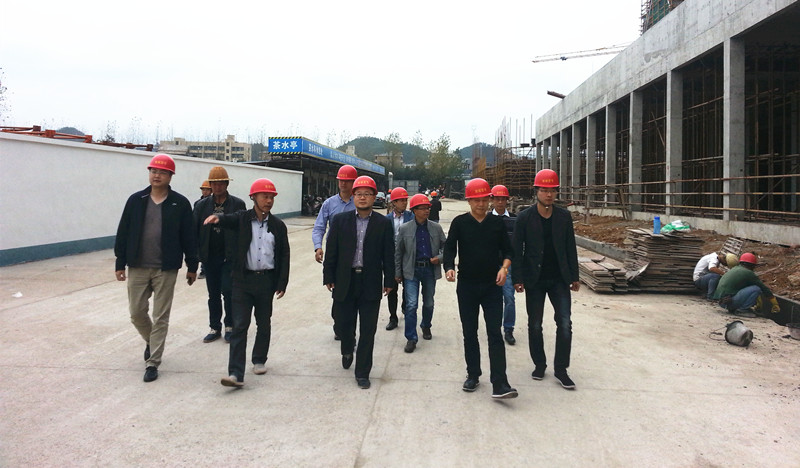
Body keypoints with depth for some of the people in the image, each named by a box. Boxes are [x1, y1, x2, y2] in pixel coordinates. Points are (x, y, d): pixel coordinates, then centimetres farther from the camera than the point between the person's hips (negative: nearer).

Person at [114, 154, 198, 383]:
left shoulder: (180, 203, -3)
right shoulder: (135, 200, 3)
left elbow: (188, 237, 0)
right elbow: (123, 233, 5)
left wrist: (192, 266, 2)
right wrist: (120, 263, 3)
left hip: (166, 269, -2)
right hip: (138, 267, 3)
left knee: (160, 317, 2)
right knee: (137, 313, 9)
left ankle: (152, 363, 12)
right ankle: (151, 341, 39)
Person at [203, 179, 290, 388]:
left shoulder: (278, 225, 5)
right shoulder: (242, 219, 1)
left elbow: (284, 256, 6)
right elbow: (229, 219, -21)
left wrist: (282, 283, 1)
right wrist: (217, 217, -45)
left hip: (266, 280, 2)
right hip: (243, 279, -2)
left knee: (264, 324, 14)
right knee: (239, 326, -5)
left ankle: (259, 360, 34)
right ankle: (236, 374, -6)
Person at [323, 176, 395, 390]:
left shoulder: (383, 224, 1)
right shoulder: (340, 220, 4)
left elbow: (388, 255, 3)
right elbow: (331, 251, 4)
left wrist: (389, 281, 1)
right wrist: (329, 277, 1)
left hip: (370, 284, -1)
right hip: (344, 282, 1)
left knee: (368, 330, 2)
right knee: (344, 323, 13)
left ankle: (362, 372, 14)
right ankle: (347, 351, 45)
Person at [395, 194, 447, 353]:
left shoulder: (436, 228, 2)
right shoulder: (405, 229, -3)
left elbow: (445, 245, 13)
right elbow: (398, 251, 4)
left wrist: (440, 257, -7)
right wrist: (397, 273, 4)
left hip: (430, 269, 3)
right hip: (412, 270, -2)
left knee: (429, 303, 16)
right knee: (411, 304, -9)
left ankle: (426, 326, 43)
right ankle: (411, 339, -1)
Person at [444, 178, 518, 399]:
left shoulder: (497, 222, 4)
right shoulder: (460, 222, 0)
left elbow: (507, 250, 9)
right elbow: (450, 248, -2)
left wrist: (504, 267, -11)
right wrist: (449, 268, -21)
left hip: (492, 285, 0)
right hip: (466, 285, 0)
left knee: (495, 333, -6)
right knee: (469, 333, 10)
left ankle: (499, 384, -9)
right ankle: (473, 375, 25)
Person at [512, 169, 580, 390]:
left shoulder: (564, 216, 3)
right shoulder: (525, 218, -5)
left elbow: (570, 248, 7)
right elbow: (517, 250, -3)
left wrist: (574, 276, 6)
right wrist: (518, 278, -7)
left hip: (559, 279, 2)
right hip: (535, 280, -1)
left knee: (565, 324, -5)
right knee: (535, 325, 8)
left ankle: (561, 369, 7)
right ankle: (539, 364, 26)